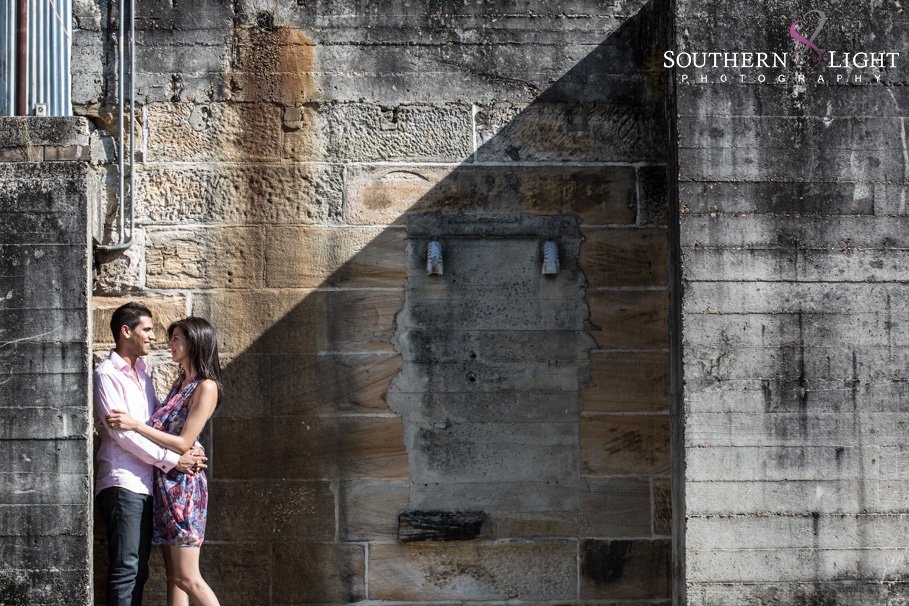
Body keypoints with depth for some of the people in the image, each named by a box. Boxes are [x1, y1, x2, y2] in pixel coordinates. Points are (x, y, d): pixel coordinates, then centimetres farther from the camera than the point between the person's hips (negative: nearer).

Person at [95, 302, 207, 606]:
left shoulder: (142, 374, 20)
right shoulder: (106, 375, -6)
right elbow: (121, 433, -13)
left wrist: (188, 451, 0)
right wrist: (172, 459, -12)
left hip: (145, 485, 8)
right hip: (121, 483, -8)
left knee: (138, 570, 8)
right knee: (126, 569, -12)